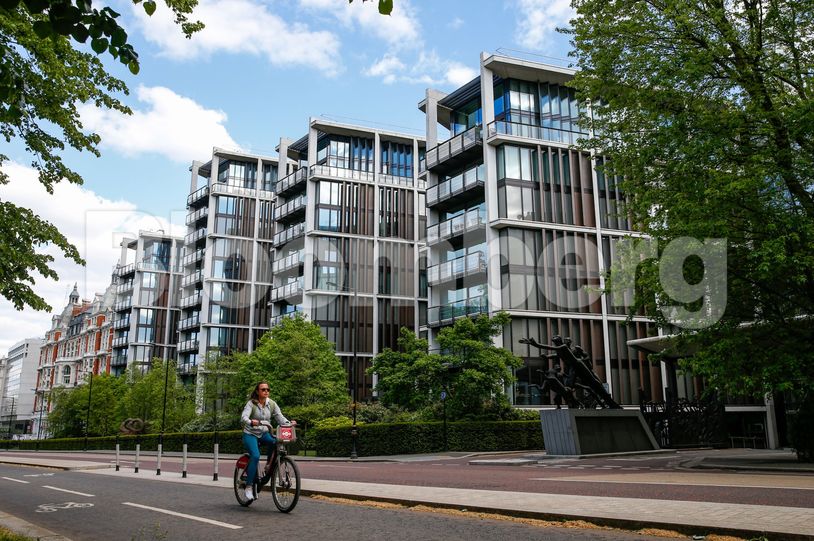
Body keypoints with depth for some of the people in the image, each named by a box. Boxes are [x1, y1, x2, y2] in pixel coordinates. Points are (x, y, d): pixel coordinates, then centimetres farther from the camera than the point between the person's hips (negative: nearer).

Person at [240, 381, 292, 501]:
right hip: (250, 434, -3)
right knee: (255, 456, -26)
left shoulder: (272, 404, 0)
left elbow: (280, 417, -7)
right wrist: (251, 422, -48)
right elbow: (243, 417, -26)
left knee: (274, 442, -30)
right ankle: (249, 486, -15)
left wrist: (289, 423, -28)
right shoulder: (251, 403, -12)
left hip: (264, 433, 3)